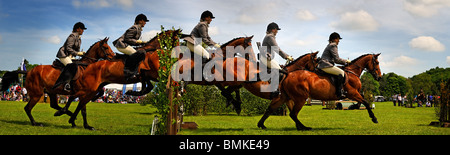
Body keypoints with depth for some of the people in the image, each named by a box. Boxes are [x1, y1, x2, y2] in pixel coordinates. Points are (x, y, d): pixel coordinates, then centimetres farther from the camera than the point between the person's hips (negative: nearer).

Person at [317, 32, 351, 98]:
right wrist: (346, 61, 2)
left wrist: (344, 62, 20)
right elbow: (337, 59, -12)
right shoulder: (333, 45, -7)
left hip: (323, 66, 11)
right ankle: (339, 93, -22)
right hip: (326, 65, -11)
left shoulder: (330, 45, 25)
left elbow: (334, 59, 27)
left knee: (341, 73, 13)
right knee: (341, 73, -18)